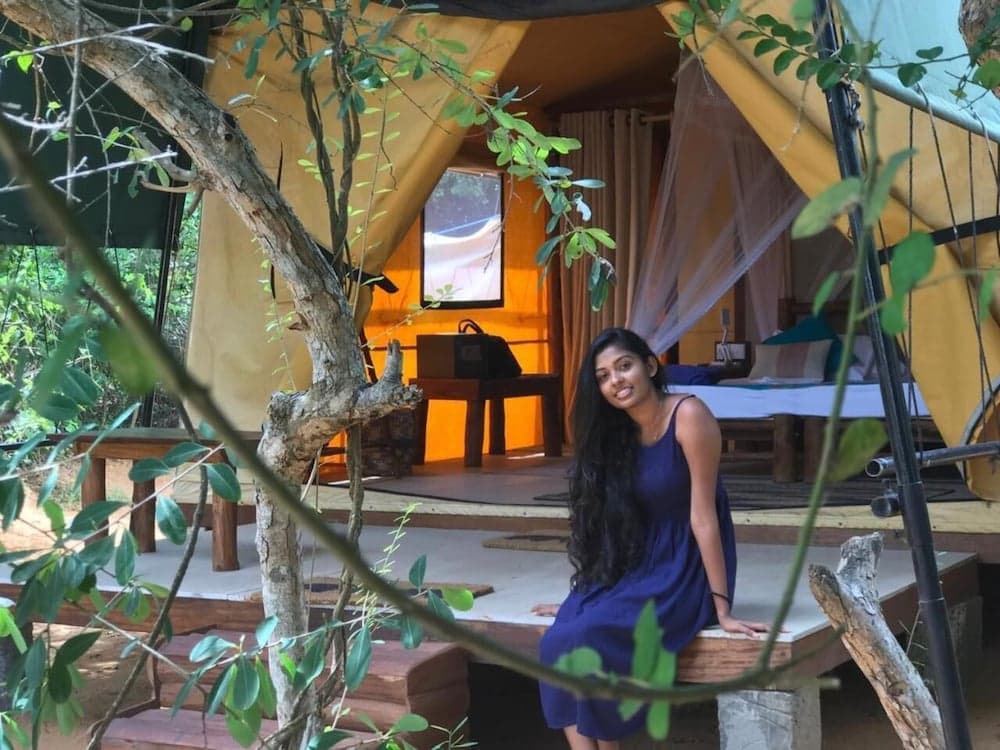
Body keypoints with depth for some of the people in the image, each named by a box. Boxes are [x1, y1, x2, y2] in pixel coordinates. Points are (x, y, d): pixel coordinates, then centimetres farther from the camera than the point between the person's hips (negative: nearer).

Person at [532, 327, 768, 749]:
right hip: (639, 567, 6)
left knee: (588, 640, -26)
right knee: (558, 642, -20)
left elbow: (703, 515, -18)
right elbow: (605, 520, 13)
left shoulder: (688, 416, -16)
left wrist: (722, 609, -17)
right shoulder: (614, 432, 5)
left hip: (686, 572, -6)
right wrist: (580, 601, 16)